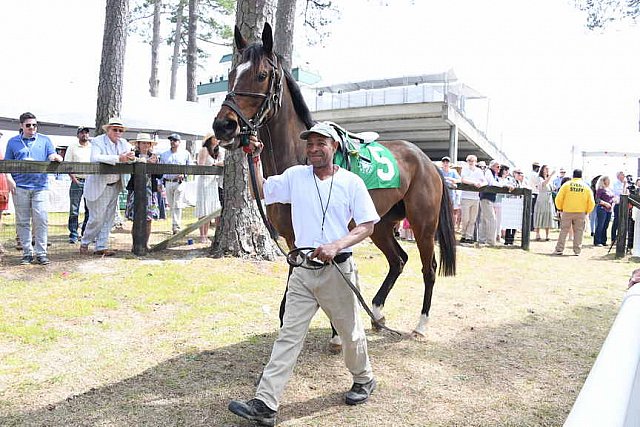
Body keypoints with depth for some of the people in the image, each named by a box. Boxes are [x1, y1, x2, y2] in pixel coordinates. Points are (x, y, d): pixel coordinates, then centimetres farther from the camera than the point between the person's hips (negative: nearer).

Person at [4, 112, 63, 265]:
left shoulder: (45, 140, 12)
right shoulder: (13, 142, 12)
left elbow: (53, 157, 4)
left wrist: (56, 157, -20)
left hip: (40, 186, -1)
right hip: (20, 187, 1)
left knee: (41, 220, -6)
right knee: (23, 222, 4)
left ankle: (41, 253, 0)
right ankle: (27, 253, 12)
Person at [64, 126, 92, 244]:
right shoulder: (72, 147, 7)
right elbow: (67, 164, 3)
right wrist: (72, 177, -9)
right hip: (77, 181, -2)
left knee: (90, 209, 3)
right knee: (74, 210, -2)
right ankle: (73, 235, 3)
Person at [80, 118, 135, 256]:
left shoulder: (124, 143, 8)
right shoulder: (97, 141, -11)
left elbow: (130, 159, 2)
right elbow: (95, 158, -28)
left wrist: (130, 157, -24)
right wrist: (118, 158, -36)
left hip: (115, 186, 6)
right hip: (99, 186, -6)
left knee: (108, 218, 8)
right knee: (97, 218, -2)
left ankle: (101, 247, 16)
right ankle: (85, 243, 21)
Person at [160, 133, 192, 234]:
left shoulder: (185, 153, 6)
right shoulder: (164, 154, 14)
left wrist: (183, 174, -10)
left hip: (179, 182, -4)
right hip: (168, 182, 4)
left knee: (177, 205, -10)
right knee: (171, 205, 8)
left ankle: (176, 226, -10)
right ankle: (174, 225, 18)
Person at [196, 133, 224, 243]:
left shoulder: (216, 151, 20)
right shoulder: (204, 150, -4)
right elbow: (201, 167, -12)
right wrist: (215, 165, -16)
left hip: (213, 182, 8)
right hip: (205, 181, -8)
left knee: (210, 209, 6)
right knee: (204, 210, -8)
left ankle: (206, 235, 10)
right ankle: (202, 236, -6)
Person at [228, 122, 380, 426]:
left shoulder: (351, 182, -5)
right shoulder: (295, 175, 4)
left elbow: (367, 226, -7)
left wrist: (336, 245, -22)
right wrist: (254, 158, -7)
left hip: (338, 269, -2)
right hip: (303, 270, 3)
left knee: (350, 332, 15)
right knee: (288, 335, 3)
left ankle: (363, 380, 42)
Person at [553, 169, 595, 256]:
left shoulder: (566, 185, -1)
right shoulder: (586, 187, 3)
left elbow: (558, 199, -5)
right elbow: (591, 203, 1)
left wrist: (560, 209, 9)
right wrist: (587, 212, 14)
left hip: (567, 212, -1)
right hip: (581, 213, 1)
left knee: (564, 231, 4)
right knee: (578, 232, 8)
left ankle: (559, 249, 4)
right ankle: (577, 250, 10)